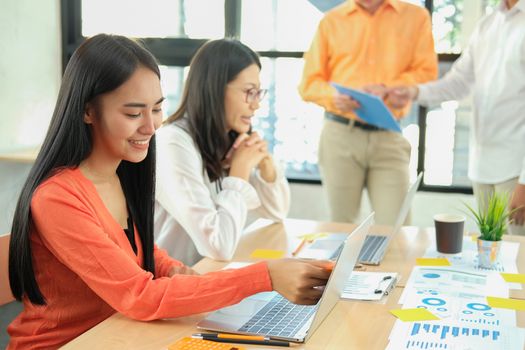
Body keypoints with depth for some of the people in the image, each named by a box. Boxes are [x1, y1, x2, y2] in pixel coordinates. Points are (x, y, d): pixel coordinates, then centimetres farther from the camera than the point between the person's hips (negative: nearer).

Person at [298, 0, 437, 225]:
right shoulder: (332, 21, 9)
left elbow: (426, 72, 1)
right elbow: (309, 83, 8)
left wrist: (387, 88, -16)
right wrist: (334, 95, -14)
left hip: (390, 138, 0)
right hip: (340, 135, 1)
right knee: (341, 228, 5)